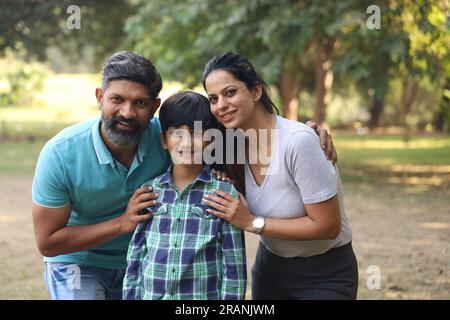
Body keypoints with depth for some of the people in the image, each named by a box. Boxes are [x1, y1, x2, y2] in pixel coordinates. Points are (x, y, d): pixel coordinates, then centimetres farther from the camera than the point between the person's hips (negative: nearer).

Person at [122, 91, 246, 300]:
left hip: (205, 295, -3)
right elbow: (134, 262, 9)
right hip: (151, 295, 3)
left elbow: (234, 269, -3)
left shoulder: (225, 193, -3)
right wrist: (131, 297, 5)